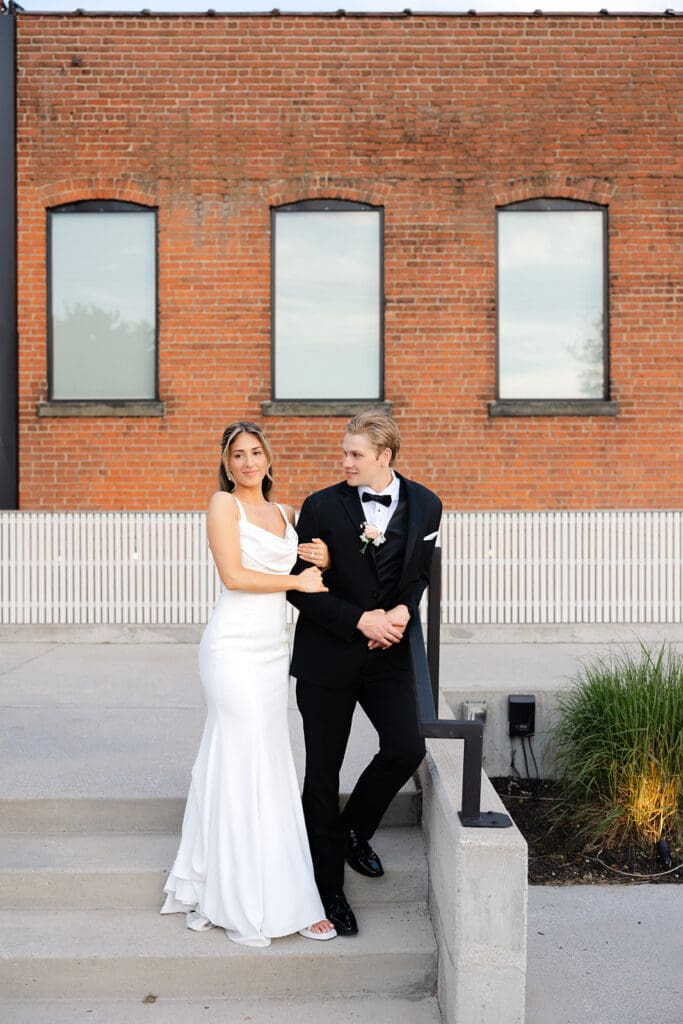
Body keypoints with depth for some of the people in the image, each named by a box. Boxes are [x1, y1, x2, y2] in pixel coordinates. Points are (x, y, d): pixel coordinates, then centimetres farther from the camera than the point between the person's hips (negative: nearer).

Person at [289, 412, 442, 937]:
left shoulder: (425, 505, 1)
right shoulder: (322, 506, -7)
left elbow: (421, 572, 10)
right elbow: (300, 586, -7)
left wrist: (403, 610, -10)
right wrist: (360, 619, -16)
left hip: (388, 652, 2)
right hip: (328, 653, -2)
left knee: (407, 749, -8)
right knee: (323, 773, 5)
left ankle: (354, 829, 24)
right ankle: (329, 888, 23)